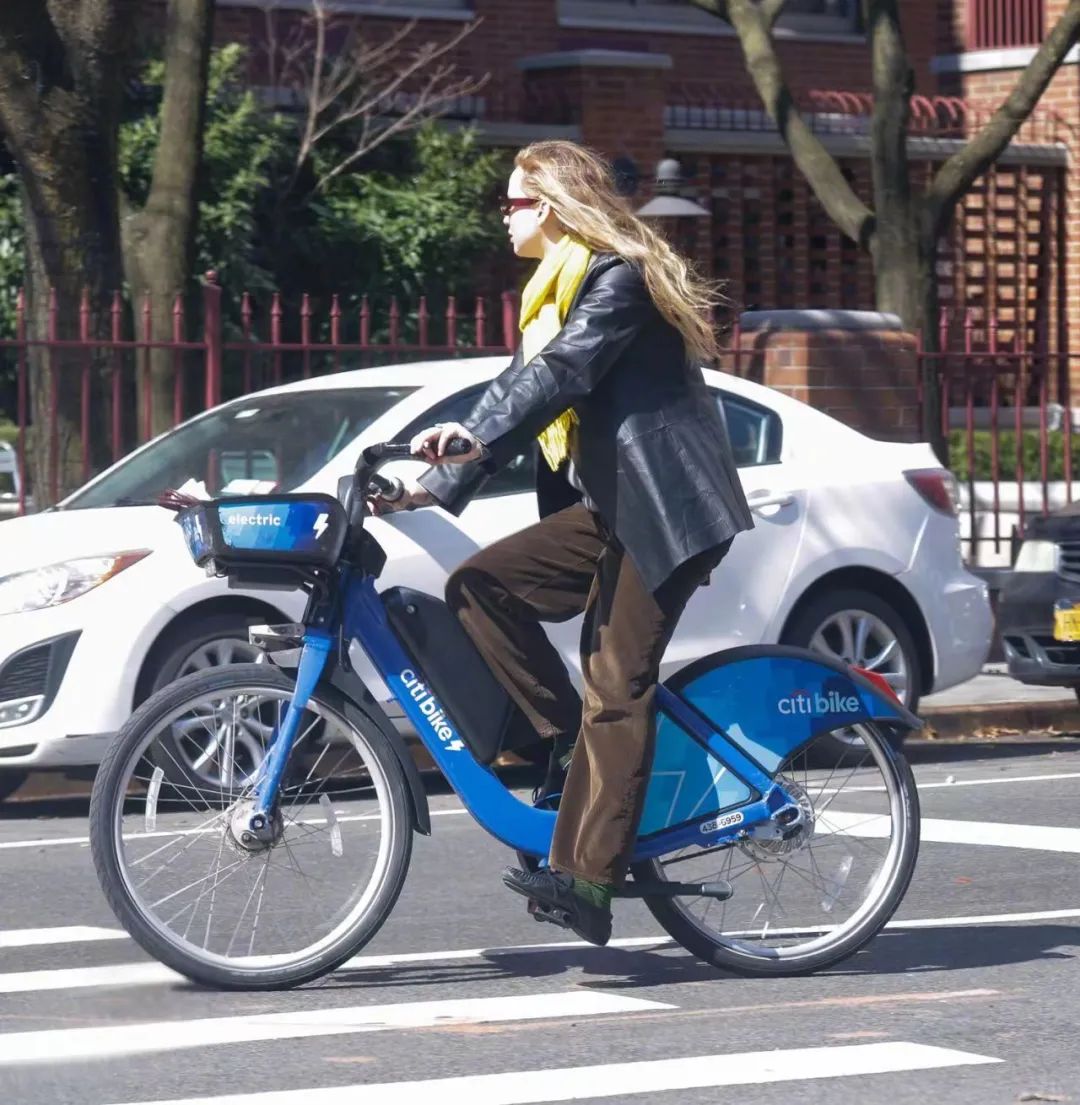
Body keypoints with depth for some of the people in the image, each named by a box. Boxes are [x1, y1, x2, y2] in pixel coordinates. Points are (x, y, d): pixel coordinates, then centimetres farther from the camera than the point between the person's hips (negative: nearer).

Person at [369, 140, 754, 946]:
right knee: (480, 585, -8)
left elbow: (562, 373, -25)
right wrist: (438, 486, 11)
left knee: (616, 682, -13)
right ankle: (569, 739, -3)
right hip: (606, 508, 9)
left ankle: (586, 876, -17)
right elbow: (523, 387, 20)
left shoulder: (617, 277, -10)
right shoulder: (557, 288, 20)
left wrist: (475, 438, -38)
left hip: (665, 509, -9)